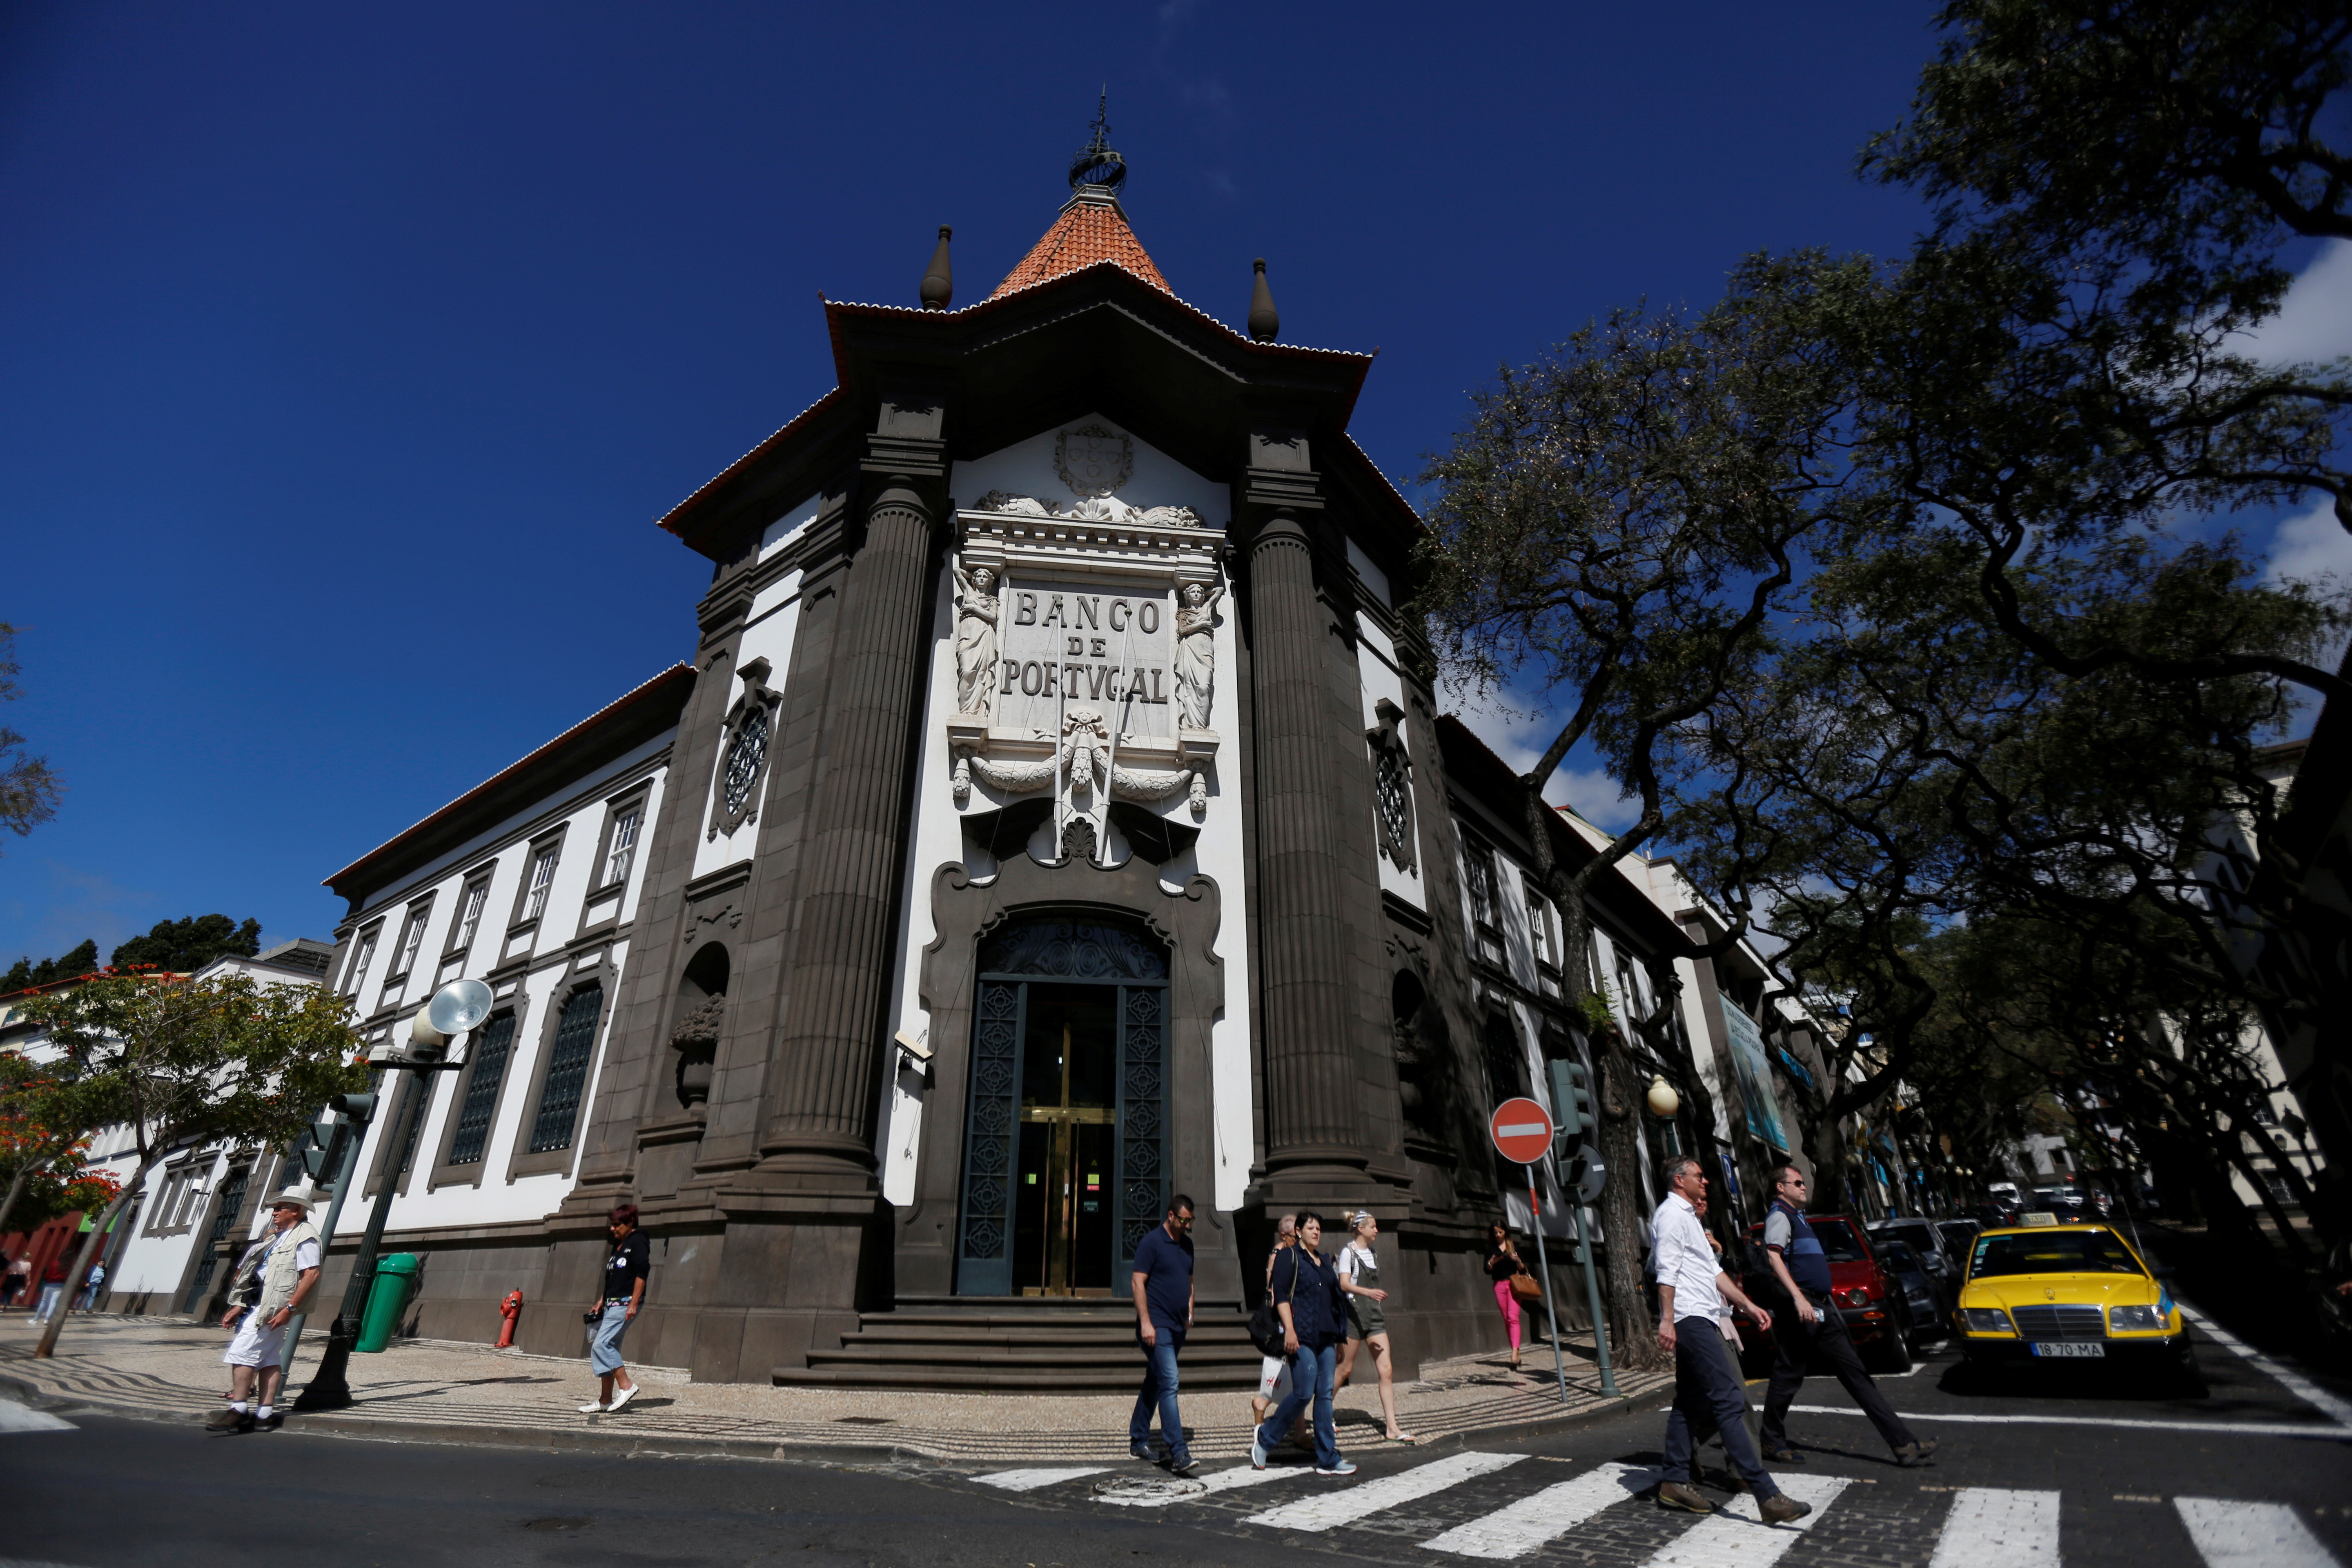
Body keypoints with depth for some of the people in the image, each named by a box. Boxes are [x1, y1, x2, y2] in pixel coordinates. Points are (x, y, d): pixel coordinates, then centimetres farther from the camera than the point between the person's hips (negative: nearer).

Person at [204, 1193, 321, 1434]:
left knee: (241, 1352, -11)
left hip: (273, 1307, -10)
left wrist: (289, 1308, -23)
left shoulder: (305, 1237, -12)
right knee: (267, 1359, 9)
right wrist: (238, 1308, 19)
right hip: (259, 1304, 10)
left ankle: (238, 1411, -8)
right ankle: (265, 1414, 12)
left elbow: (311, 1275, -21)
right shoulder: (278, 1238, 21)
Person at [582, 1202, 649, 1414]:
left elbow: (642, 1273, -16)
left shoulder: (637, 1242, -9)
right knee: (608, 1348, 9)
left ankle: (627, 1386, -10)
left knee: (601, 1345, -16)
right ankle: (605, 1401, 16)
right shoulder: (618, 1245, 19)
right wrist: (602, 1302, 18)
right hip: (612, 1304, 9)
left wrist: (634, 1304, -21)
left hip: (625, 1304, -9)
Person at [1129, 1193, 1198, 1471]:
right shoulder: (1151, 1242, -11)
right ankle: (1178, 1453, -14)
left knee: (1155, 1383, 15)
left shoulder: (1187, 1244, 12)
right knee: (1169, 1384, -13)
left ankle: (1138, 1441, 27)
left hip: (1178, 1327, 8)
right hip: (1157, 1326, -8)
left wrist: (1189, 1313, 13)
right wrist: (1145, 1323, -18)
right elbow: (1138, 1282, -14)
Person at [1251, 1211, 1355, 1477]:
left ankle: (1327, 1459, 10)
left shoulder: (1325, 1262, 19)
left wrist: (1338, 1338, 22)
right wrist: (1289, 1329, -20)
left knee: (1325, 1395, 5)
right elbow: (1280, 1294, -11)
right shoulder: (1289, 1257, -3)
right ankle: (1264, 1437, 10)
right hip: (1302, 1337, -7)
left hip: (1326, 1337, 7)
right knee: (1304, 1393, -9)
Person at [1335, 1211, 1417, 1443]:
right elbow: (1344, 1284, -20)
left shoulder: (1372, 1253, 14)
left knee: (1387, 1370, -3)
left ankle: (1393, 1428, -2)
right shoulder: (1348, 1252, -8)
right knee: (1345, 1369, 3)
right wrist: (1368, 1292, -35)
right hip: (1354, 1314, -6)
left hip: (1374, 1315, 6)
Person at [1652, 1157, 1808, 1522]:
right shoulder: (1671, 1215, -9)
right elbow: (1667, 1272, -17)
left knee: (1691, 1404, 11)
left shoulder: (1689, 1218, 24)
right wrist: (1667, 1320, -22)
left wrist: (1748, 1305, 20)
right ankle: (1766, 1494, -14)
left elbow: (1713, 1271, 25)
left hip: (1701, 1321, 10)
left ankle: (1674, 1482, 15)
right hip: (1690, 1320, -10)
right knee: (1729, 1401, -13)